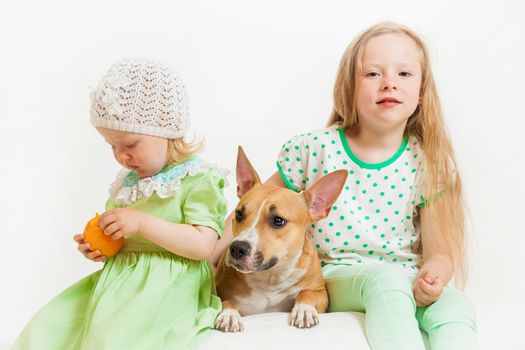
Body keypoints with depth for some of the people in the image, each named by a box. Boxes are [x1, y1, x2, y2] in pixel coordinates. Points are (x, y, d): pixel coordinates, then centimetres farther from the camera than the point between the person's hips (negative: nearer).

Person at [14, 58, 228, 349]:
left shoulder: (198, 180, -7)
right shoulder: (127, 182, 14)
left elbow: (203, 245, -18)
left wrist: (143, 222, -22)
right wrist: (98, 247, 3)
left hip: (167, 290, -7)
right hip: (117, 281, 7)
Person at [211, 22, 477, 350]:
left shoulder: (426, 163, -3)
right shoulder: (314, 149, -6)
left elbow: (438, 251, -2)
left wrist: (433, 275, -25)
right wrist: (218, 252, -5)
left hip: (408, 280, 2)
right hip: (336, 277, -1)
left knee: (456, 306, -29)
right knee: (387, 279, -34)